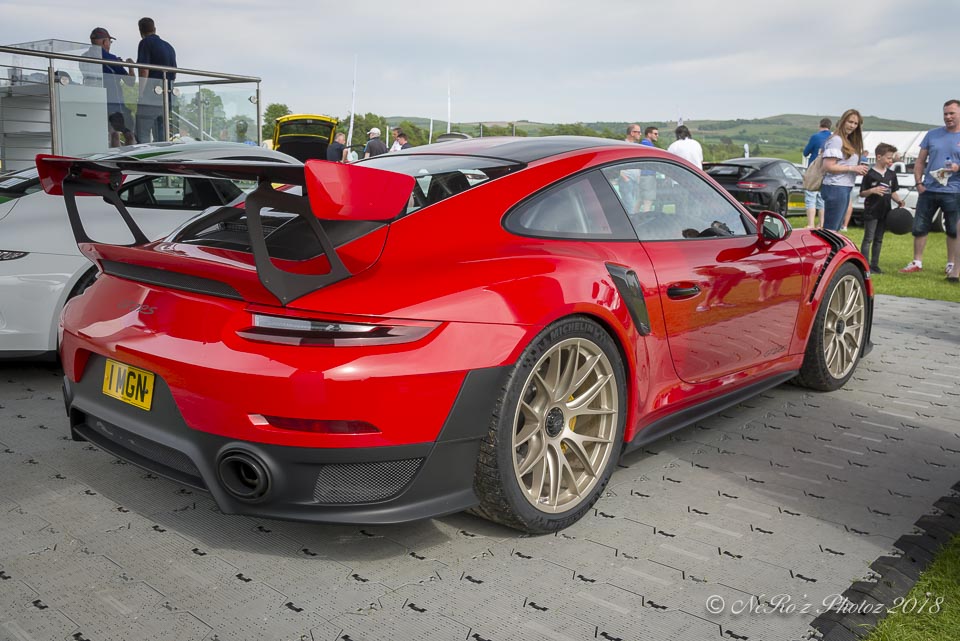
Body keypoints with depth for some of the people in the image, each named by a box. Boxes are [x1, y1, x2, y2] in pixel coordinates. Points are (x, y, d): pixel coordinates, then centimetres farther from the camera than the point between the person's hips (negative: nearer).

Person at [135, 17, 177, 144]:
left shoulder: (146, 43, -3)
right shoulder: (169, 46, 18)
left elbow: (144, 71, -13)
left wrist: (140, 94, -12)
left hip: (151, 96, -7)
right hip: (167, 99, 7)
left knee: (143, 138, -6)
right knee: (161, 139, 10)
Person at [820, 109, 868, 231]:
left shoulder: (849, 142, 19)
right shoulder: (836, 140, -9)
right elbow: (828, 166, -17)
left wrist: (859, 170, 3)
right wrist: (852, 168, -15)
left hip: (845, 188, 10)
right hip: (836, 188, -10)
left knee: (836, 228, 13)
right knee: (830, 229, -9)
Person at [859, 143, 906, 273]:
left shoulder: (892, 174, 9)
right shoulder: (870, 174, -9)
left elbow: (893, 192, 15)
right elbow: (862, 193, -7)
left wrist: (899, 201, -2)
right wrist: (872, 191, -25)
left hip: (884, 212, 6)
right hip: (871, 212, -6)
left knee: (878, 239, 12)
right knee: (868, 239, -4)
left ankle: (875, 265, 18)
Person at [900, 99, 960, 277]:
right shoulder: (932, 135, 8)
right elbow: (920, 161, 10)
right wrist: (919, 183, -1)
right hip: (928, 191, 2)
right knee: (919, 228, 5)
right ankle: (917, 262, 16)